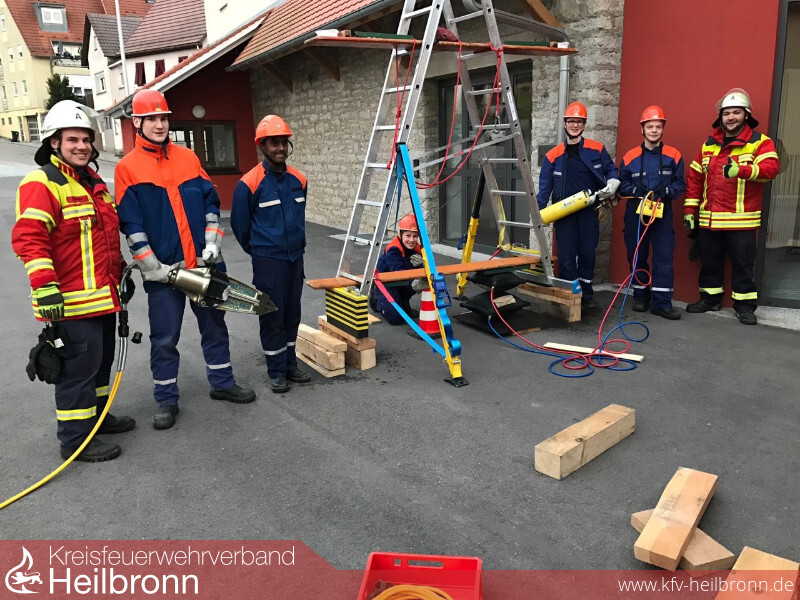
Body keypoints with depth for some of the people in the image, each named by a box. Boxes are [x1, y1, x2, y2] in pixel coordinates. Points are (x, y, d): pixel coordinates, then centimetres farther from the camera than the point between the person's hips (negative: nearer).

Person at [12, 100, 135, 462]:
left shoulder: (94, 182, 17)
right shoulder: (41, 184, -13)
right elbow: (28, 238, -22)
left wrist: (120, 273, 28)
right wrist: (44, 286, -30)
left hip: (102, 295, 9)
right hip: (71, 301, -9)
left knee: (102, 358, 19)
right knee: (80, 365, -4)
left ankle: (98, 416, 37)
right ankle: (75, 440, 8)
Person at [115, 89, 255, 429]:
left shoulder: (188, 158, 8)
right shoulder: (127, 169, -3)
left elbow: (210, 202, 8)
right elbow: (131, 224, -7)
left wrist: (212, 244, -3)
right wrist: (153, 267, -13)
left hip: (204, 263, 4)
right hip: (162, 270, -3)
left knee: (214, 325, 14)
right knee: (165, 338, 6)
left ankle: (222, 383, 30)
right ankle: (166, 401, 21)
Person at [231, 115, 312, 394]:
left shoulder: (298, 180, 2)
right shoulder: (250, 183, -12)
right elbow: (239, 225, -1)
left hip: (295, 258, 5)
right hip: (267, 261, -5)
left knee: (292, 314, 13)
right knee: (272, 317, 3)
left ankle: (291, 365, 27)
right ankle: (276, 372, 16)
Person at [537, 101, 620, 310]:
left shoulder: (597, 149, 5)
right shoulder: (553, 156, 4)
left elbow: (612, 170, 16)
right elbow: (544, 187, 4)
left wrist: (612, 185, -5)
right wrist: (539, 212, -4)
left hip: (589, 211, 1)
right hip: (563, 213, 0)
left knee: (587, 253, 6)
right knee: (566, 256, -2)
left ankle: (586, 295, 18)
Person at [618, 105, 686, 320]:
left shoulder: (673, 156, 3)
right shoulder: (630, 157, 3)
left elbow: (680, 184, 2)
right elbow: (622, 184, 4)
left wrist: (666, 191, -16)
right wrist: (637, 190, -14)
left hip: (662, 214, -1)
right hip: (635, 214, 1)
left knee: (664, 257, -4)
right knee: (637, 256, 8)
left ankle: (661, 302, 1)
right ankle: (641, 295, 23)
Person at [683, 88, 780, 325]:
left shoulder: (760, 142, -1)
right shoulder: (708, 144, 12)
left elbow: (771, 168, -18)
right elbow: (695, 178, 13)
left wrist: (741, 170, -35)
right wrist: (690, 208, 8)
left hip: (741, 220, -4)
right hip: (709, 219, 4)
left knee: (743, 264, 3)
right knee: (709, 261, 14)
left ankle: (745, 304, 13)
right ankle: (710, 298, 28)